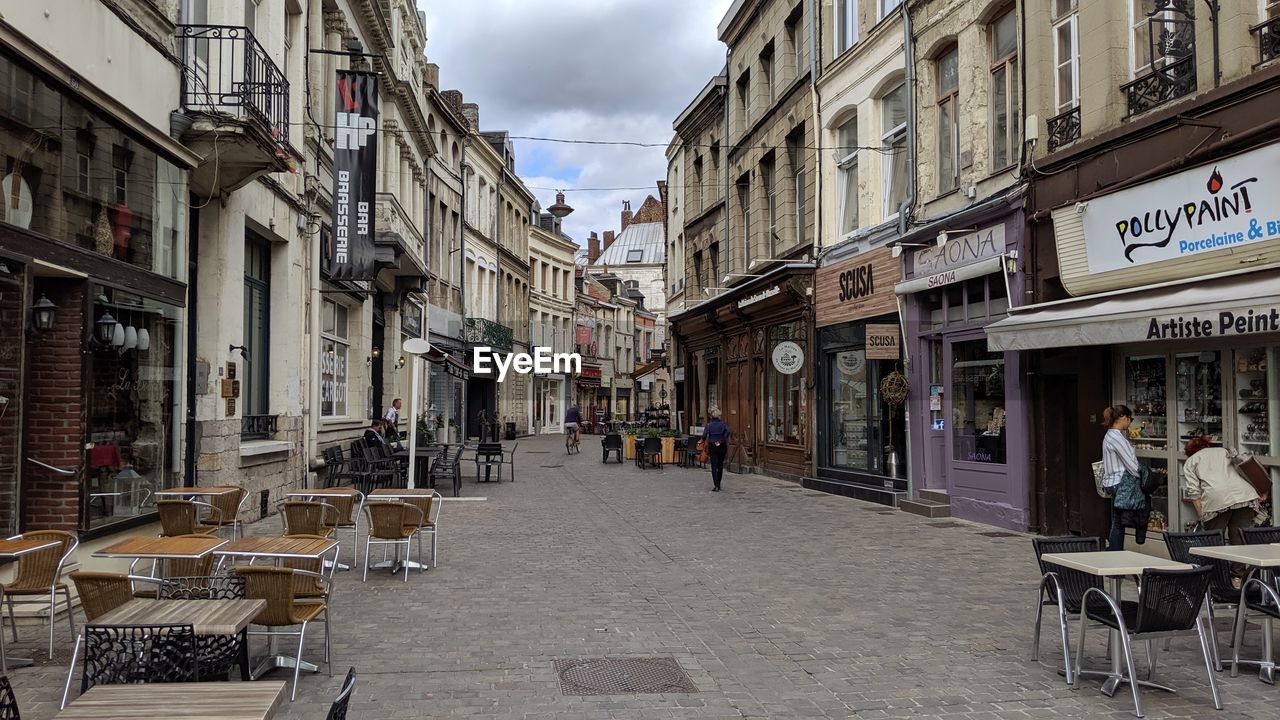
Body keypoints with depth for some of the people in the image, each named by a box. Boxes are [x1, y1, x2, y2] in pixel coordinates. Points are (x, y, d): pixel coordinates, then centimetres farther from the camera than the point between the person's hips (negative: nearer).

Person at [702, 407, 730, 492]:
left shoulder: (709, 424, -3)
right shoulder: (723, 423, -1)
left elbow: (704, 435, -13)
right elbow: (727, 432, -17)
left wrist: (703, 441, 6)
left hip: (712, 446, -1)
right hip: (722, 446, 1)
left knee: (714, 466, -1)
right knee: (720, 465, 16)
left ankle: (716, 486, -11)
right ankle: (718, 484, 23)